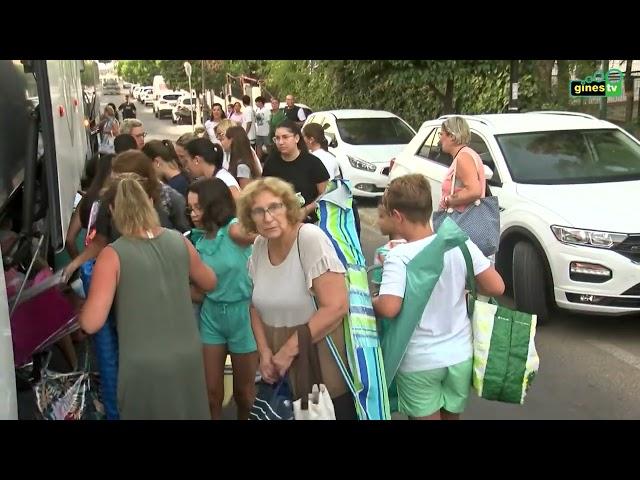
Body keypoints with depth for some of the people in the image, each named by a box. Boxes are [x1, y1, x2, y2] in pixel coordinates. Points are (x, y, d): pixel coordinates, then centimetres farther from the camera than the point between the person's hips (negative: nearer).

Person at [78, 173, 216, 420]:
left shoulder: (112, 255, -14)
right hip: (188, 358, 4)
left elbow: (91, 323, -16)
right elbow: (210, 283, 16)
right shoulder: (179, 242, -1)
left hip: (144, 367, -4)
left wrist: (81, 307, 5)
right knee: (190, 414, 23)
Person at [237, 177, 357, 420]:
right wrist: (265, 351, -2)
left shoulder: (310, 238, -19)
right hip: (281, 362, 6)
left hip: (320, 356, -5)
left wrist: (288, 350, -18)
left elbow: (336, 307, -24)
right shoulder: (259, 246, 0)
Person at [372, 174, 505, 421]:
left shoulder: (399, 256, -19)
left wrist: (371, 301, -7)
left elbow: (389, 308, -29)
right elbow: (496, 287, -6)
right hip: (460, 355, 4)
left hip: (419, 363, -4)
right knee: (452, 415, 24)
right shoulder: (460, 243, -8)